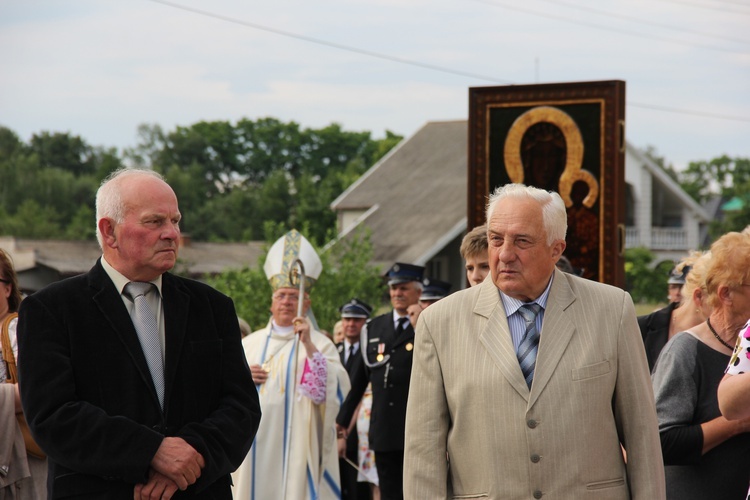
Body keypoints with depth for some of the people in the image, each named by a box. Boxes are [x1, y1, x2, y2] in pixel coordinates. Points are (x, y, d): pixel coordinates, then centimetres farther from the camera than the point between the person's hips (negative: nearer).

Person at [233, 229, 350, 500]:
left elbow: (332, 390, -13)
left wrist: (308, 345, -21)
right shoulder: (250, 343, 15)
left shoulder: (320, 343, 1)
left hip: (296, 445, -4)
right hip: (256, 445, 4)